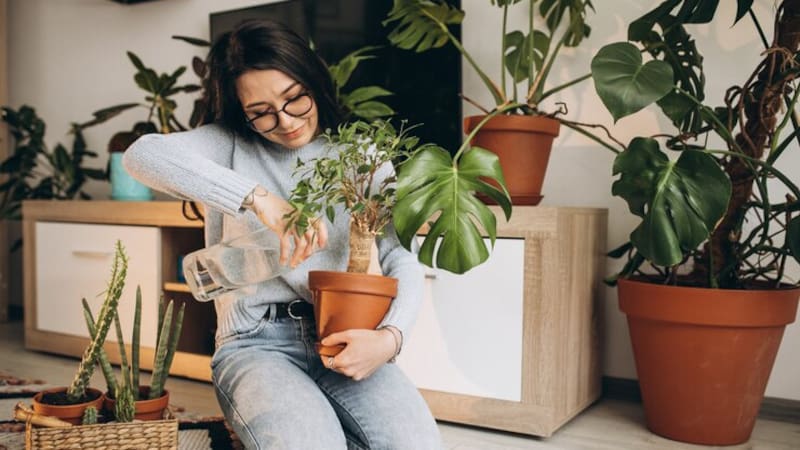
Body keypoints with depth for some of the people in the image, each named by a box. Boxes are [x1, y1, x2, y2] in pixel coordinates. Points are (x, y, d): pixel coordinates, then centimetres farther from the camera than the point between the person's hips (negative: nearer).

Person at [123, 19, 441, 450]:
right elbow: (143, 155, -17)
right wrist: (257, 197, -28)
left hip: (341, 340, 2)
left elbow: (401, 259, 2)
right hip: (256, 343, -2)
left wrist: (390, 335, -19)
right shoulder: (230, 145, 4)